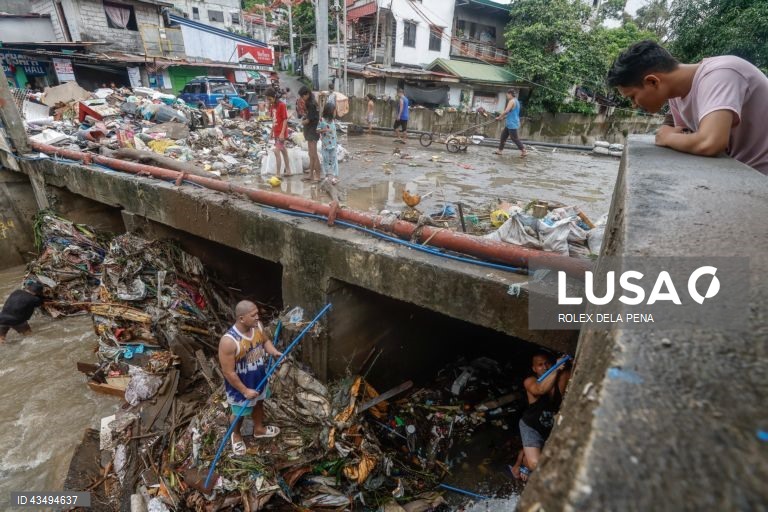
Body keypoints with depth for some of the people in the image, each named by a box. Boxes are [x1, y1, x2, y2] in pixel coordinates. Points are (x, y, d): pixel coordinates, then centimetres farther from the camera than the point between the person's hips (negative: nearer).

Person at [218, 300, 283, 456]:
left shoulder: (257, 326, -17)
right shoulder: (229, 341, -36)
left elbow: (265, 341, 4)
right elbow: (228, 372, -27)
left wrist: (274, 351, -17)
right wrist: (245, 391, -21)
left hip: (259, 379, 6)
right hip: (240, 385, -5)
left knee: (258, 403, 29)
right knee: (239, 413, 21)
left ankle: (259, 429, 58)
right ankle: (236, 435, 53)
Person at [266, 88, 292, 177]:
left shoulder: (282, 105, -13)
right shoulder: (272, 106, 10)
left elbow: (285, 120, -15)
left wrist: (282, 133, -20)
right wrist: (272, 131, 14)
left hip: (281, 133, -9)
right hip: (276, 132, 9)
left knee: (277, 151, -14)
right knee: (283, 150, 15)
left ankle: (277, 174, -12)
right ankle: (288, 171, 25)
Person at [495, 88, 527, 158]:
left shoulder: (512, 101, -14)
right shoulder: (516, 101, 17)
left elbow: (506, 111, -25)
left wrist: (499, 117, -13)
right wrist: (503, 117, 17)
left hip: (512, 124, -10)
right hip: (510, 123, 10)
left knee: (514, 138, -6)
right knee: (503, 135, 15)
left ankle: (523, 151, -1)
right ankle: (500, 150, 21)